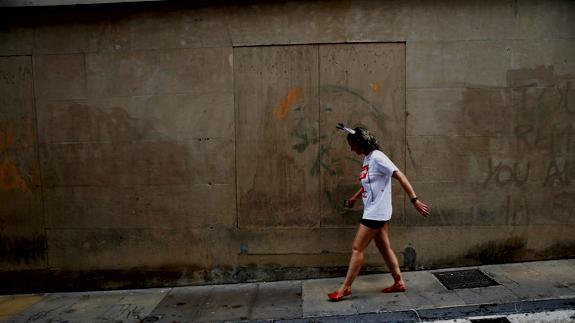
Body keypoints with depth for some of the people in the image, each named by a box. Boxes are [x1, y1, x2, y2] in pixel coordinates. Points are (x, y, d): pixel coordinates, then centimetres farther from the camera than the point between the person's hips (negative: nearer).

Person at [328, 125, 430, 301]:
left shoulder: (377, 157, -18)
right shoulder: (367, 158, 9)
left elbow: (400, 176, -20)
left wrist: (415, 200, -22)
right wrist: (355, 197, 27)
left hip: (377, 212, -9)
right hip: (374, 212, 9)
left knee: (357, 248, -3)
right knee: (385, 248, 15)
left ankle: (345, 287, 7)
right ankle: (399, 282, 26)